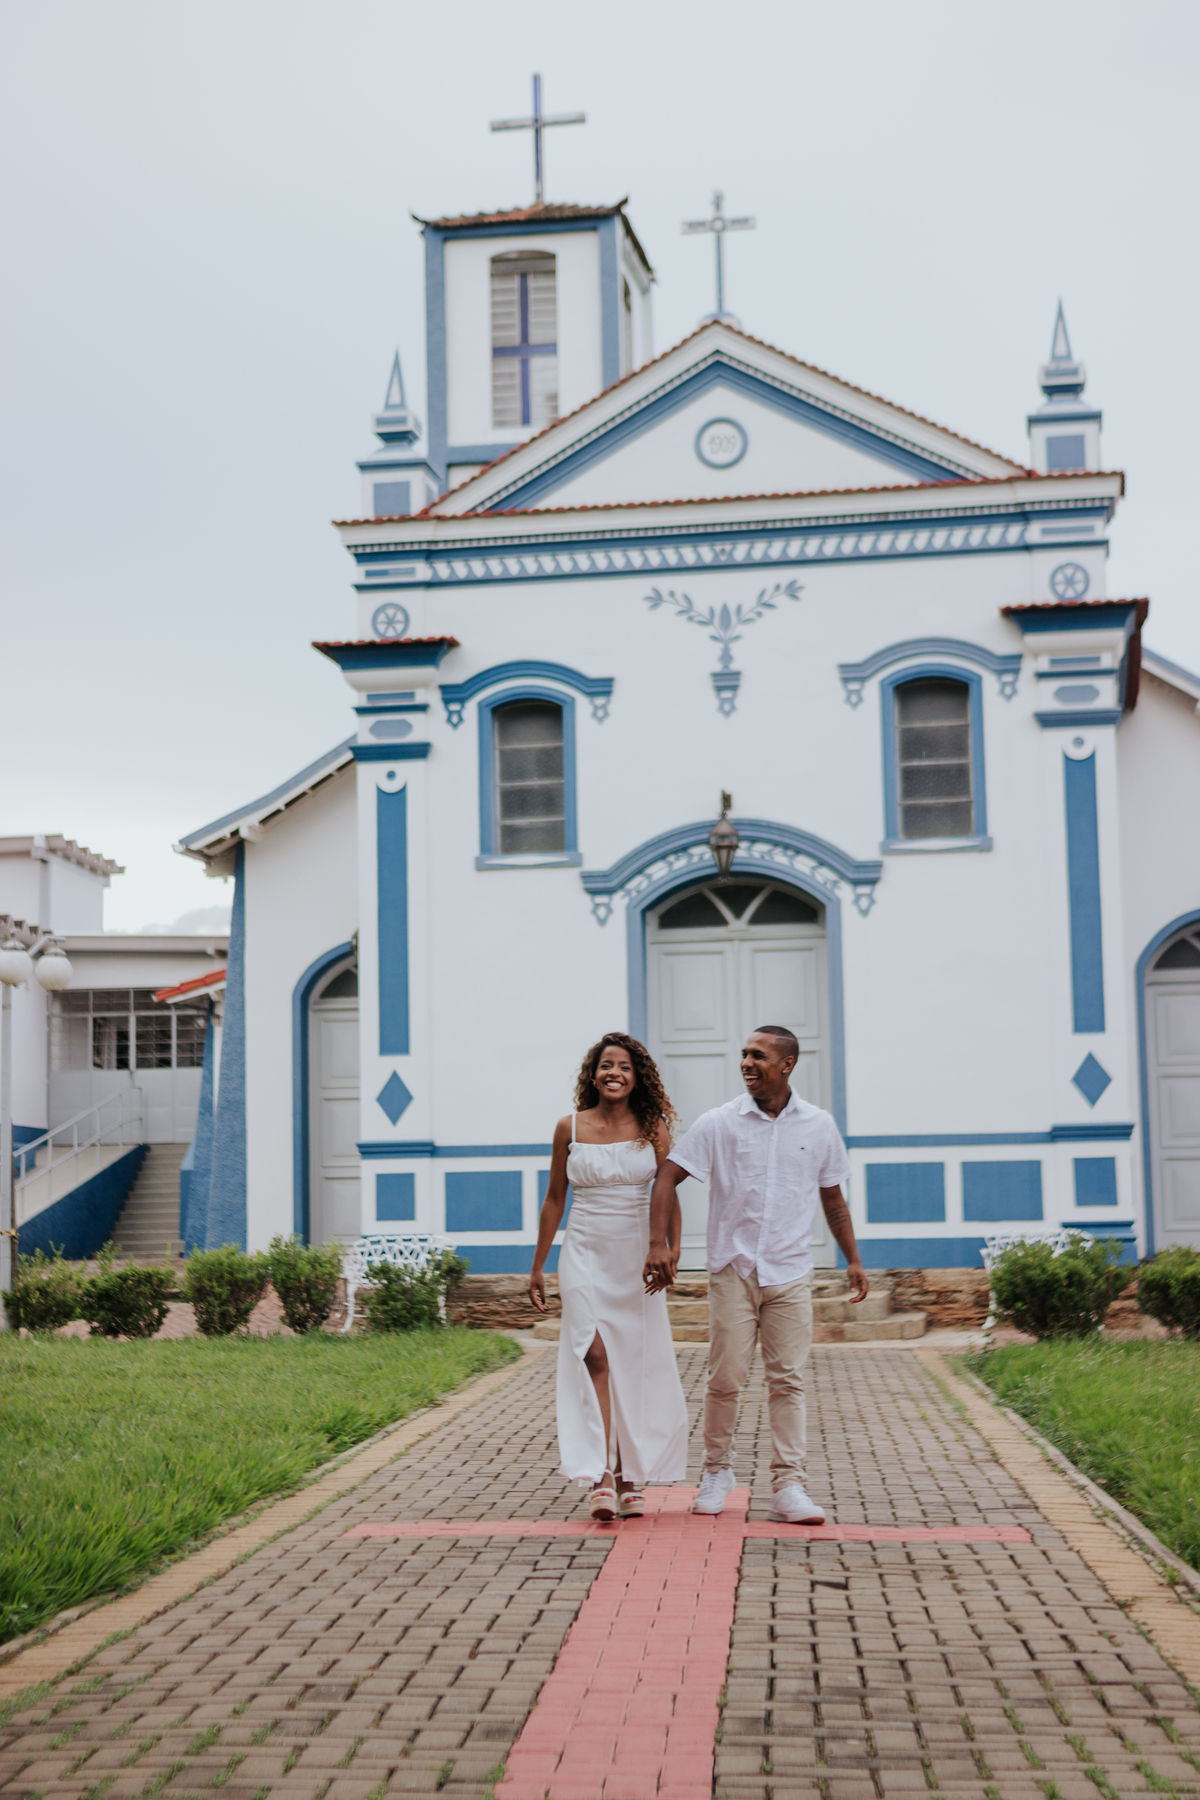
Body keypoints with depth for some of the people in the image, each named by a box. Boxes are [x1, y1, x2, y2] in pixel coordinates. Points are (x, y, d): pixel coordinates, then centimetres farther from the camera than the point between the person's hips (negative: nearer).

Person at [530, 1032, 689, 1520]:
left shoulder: (652, 1128, 2)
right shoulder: (570, 1128, 2)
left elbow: (668, 1194, 1)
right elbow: (554, 1198, 10)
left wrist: (671, 1248, -16)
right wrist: (537, 1266, 11)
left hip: (636, 1259, 1)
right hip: (585, 1255, -1)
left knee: (636, 1366, 4)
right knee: (594, 1357, -13)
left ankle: (630, 1479, 16)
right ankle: (599, 1479, -16)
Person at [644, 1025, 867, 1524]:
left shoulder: (819, 1127, 4)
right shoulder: (719, 1123, -2)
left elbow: (832, 1198, 16)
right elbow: (666, 1177, -3)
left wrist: (853, 1259, 13)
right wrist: (659, 1243, -14)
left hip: (791, 1272, 1)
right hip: (733, 1269, -1)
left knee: (787, 1381, -1)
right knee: (725, 1379, 1)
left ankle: (788, 1488, 2)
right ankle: (716, 1473, 19)